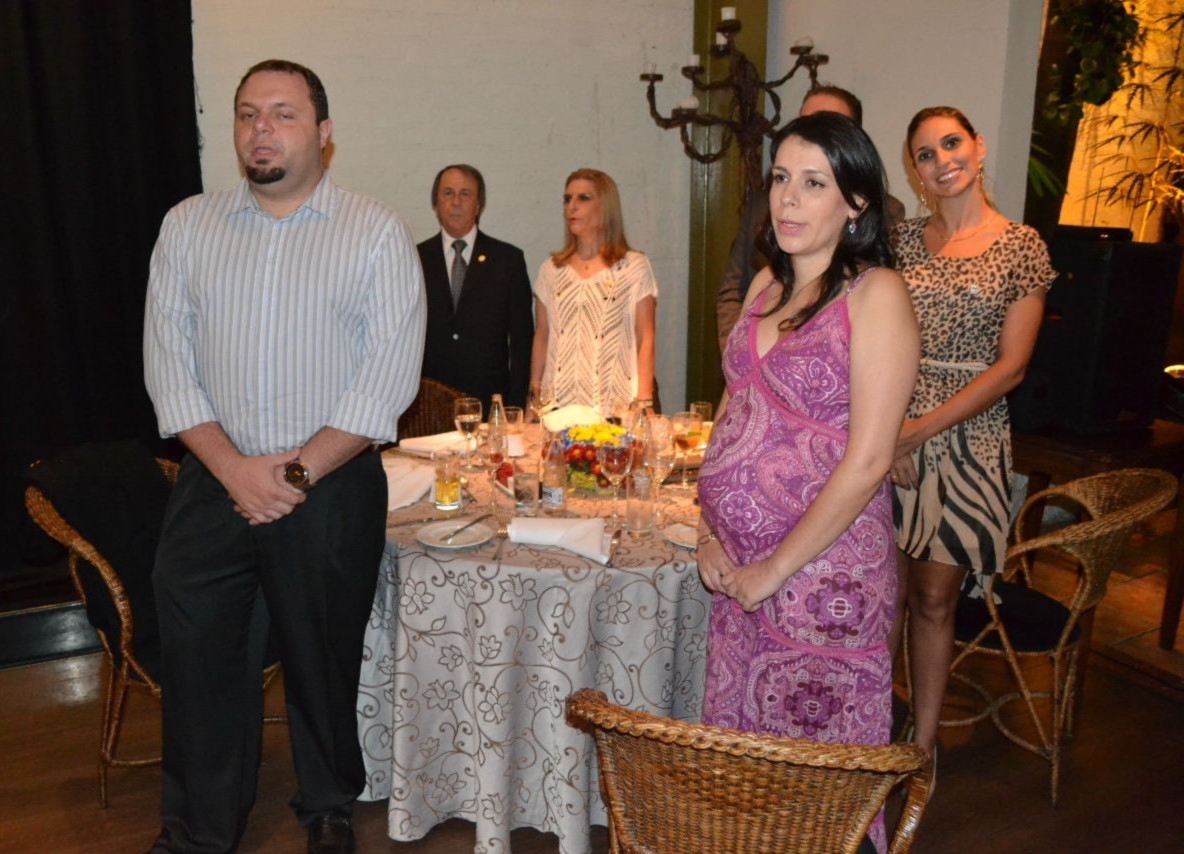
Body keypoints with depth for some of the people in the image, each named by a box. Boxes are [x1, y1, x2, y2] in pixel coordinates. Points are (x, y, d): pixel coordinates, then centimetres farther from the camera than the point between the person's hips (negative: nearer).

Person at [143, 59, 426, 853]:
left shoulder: (378, 234, -3)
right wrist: (235, 469, -11)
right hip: (213, 483, 3)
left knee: (324, 660, 11)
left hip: (332, 489, -2)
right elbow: (167, 361, 1)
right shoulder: (187, 226, 6)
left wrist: (297, 473, -14)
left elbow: (389, 377, -10)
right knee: (199, 661, 8)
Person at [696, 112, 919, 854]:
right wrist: (713, 535, 3)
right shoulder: (768, 285, 9)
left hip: (825, 572, -6)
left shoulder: (876, 294, -12)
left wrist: (776, 568, -13)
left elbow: (868, 459, -17)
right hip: (742, 571, 7)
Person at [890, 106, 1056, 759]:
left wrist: (922, 429, -13)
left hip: (968, 437, -1)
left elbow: (1010, 367, -5)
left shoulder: (1021, 246, 0)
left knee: (935, 594, 6)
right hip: (890, 429, 2)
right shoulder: (903, 240, 7)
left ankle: (922, 742, 21)